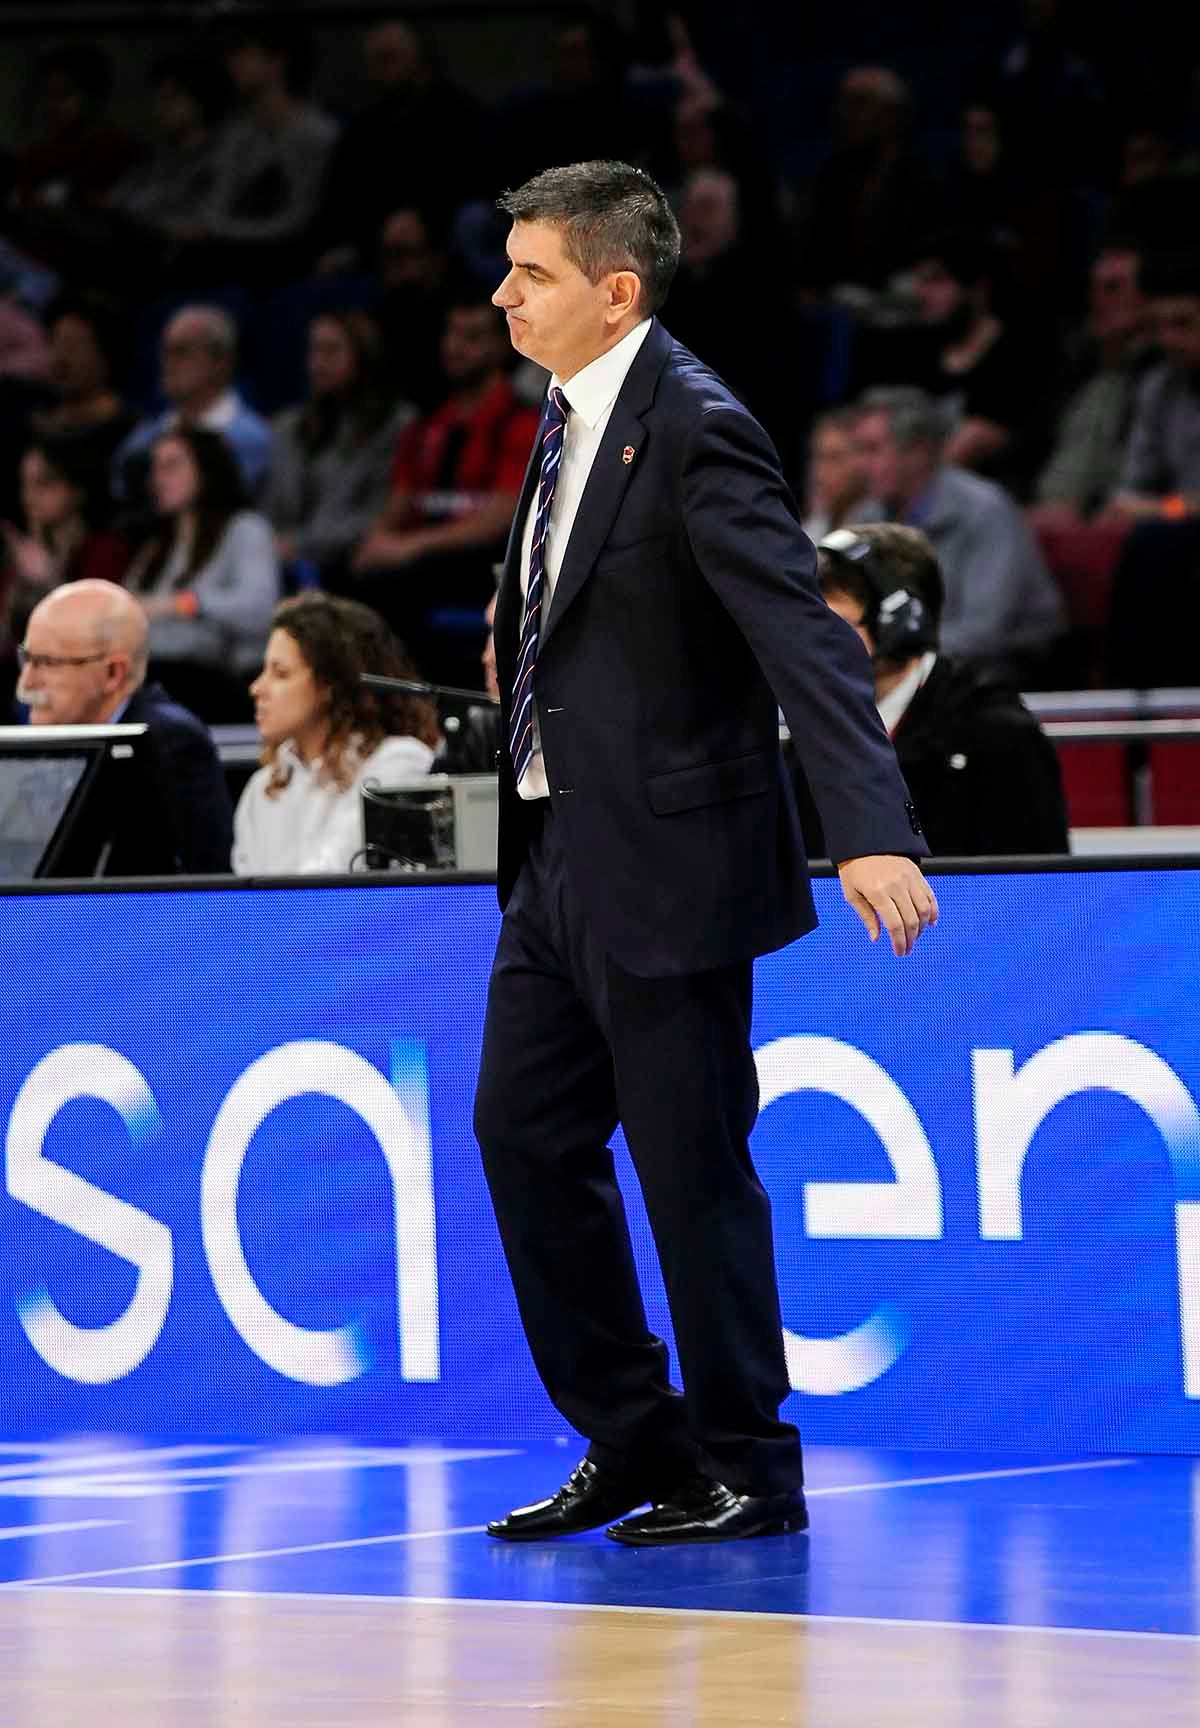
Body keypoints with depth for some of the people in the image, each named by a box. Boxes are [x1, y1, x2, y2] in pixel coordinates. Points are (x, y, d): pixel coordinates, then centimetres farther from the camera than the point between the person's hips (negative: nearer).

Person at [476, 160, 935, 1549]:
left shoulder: (697, 433, -17)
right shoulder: (573, 420, 10)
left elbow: (804, 641, -25)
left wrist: (874, 836, -34)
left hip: (664, 864, -9)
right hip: (558, 859, 9)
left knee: (690, 1169, -1)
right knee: (523, 1133, 11)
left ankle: (748, 1475, 12)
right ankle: (631, 1440, 23)